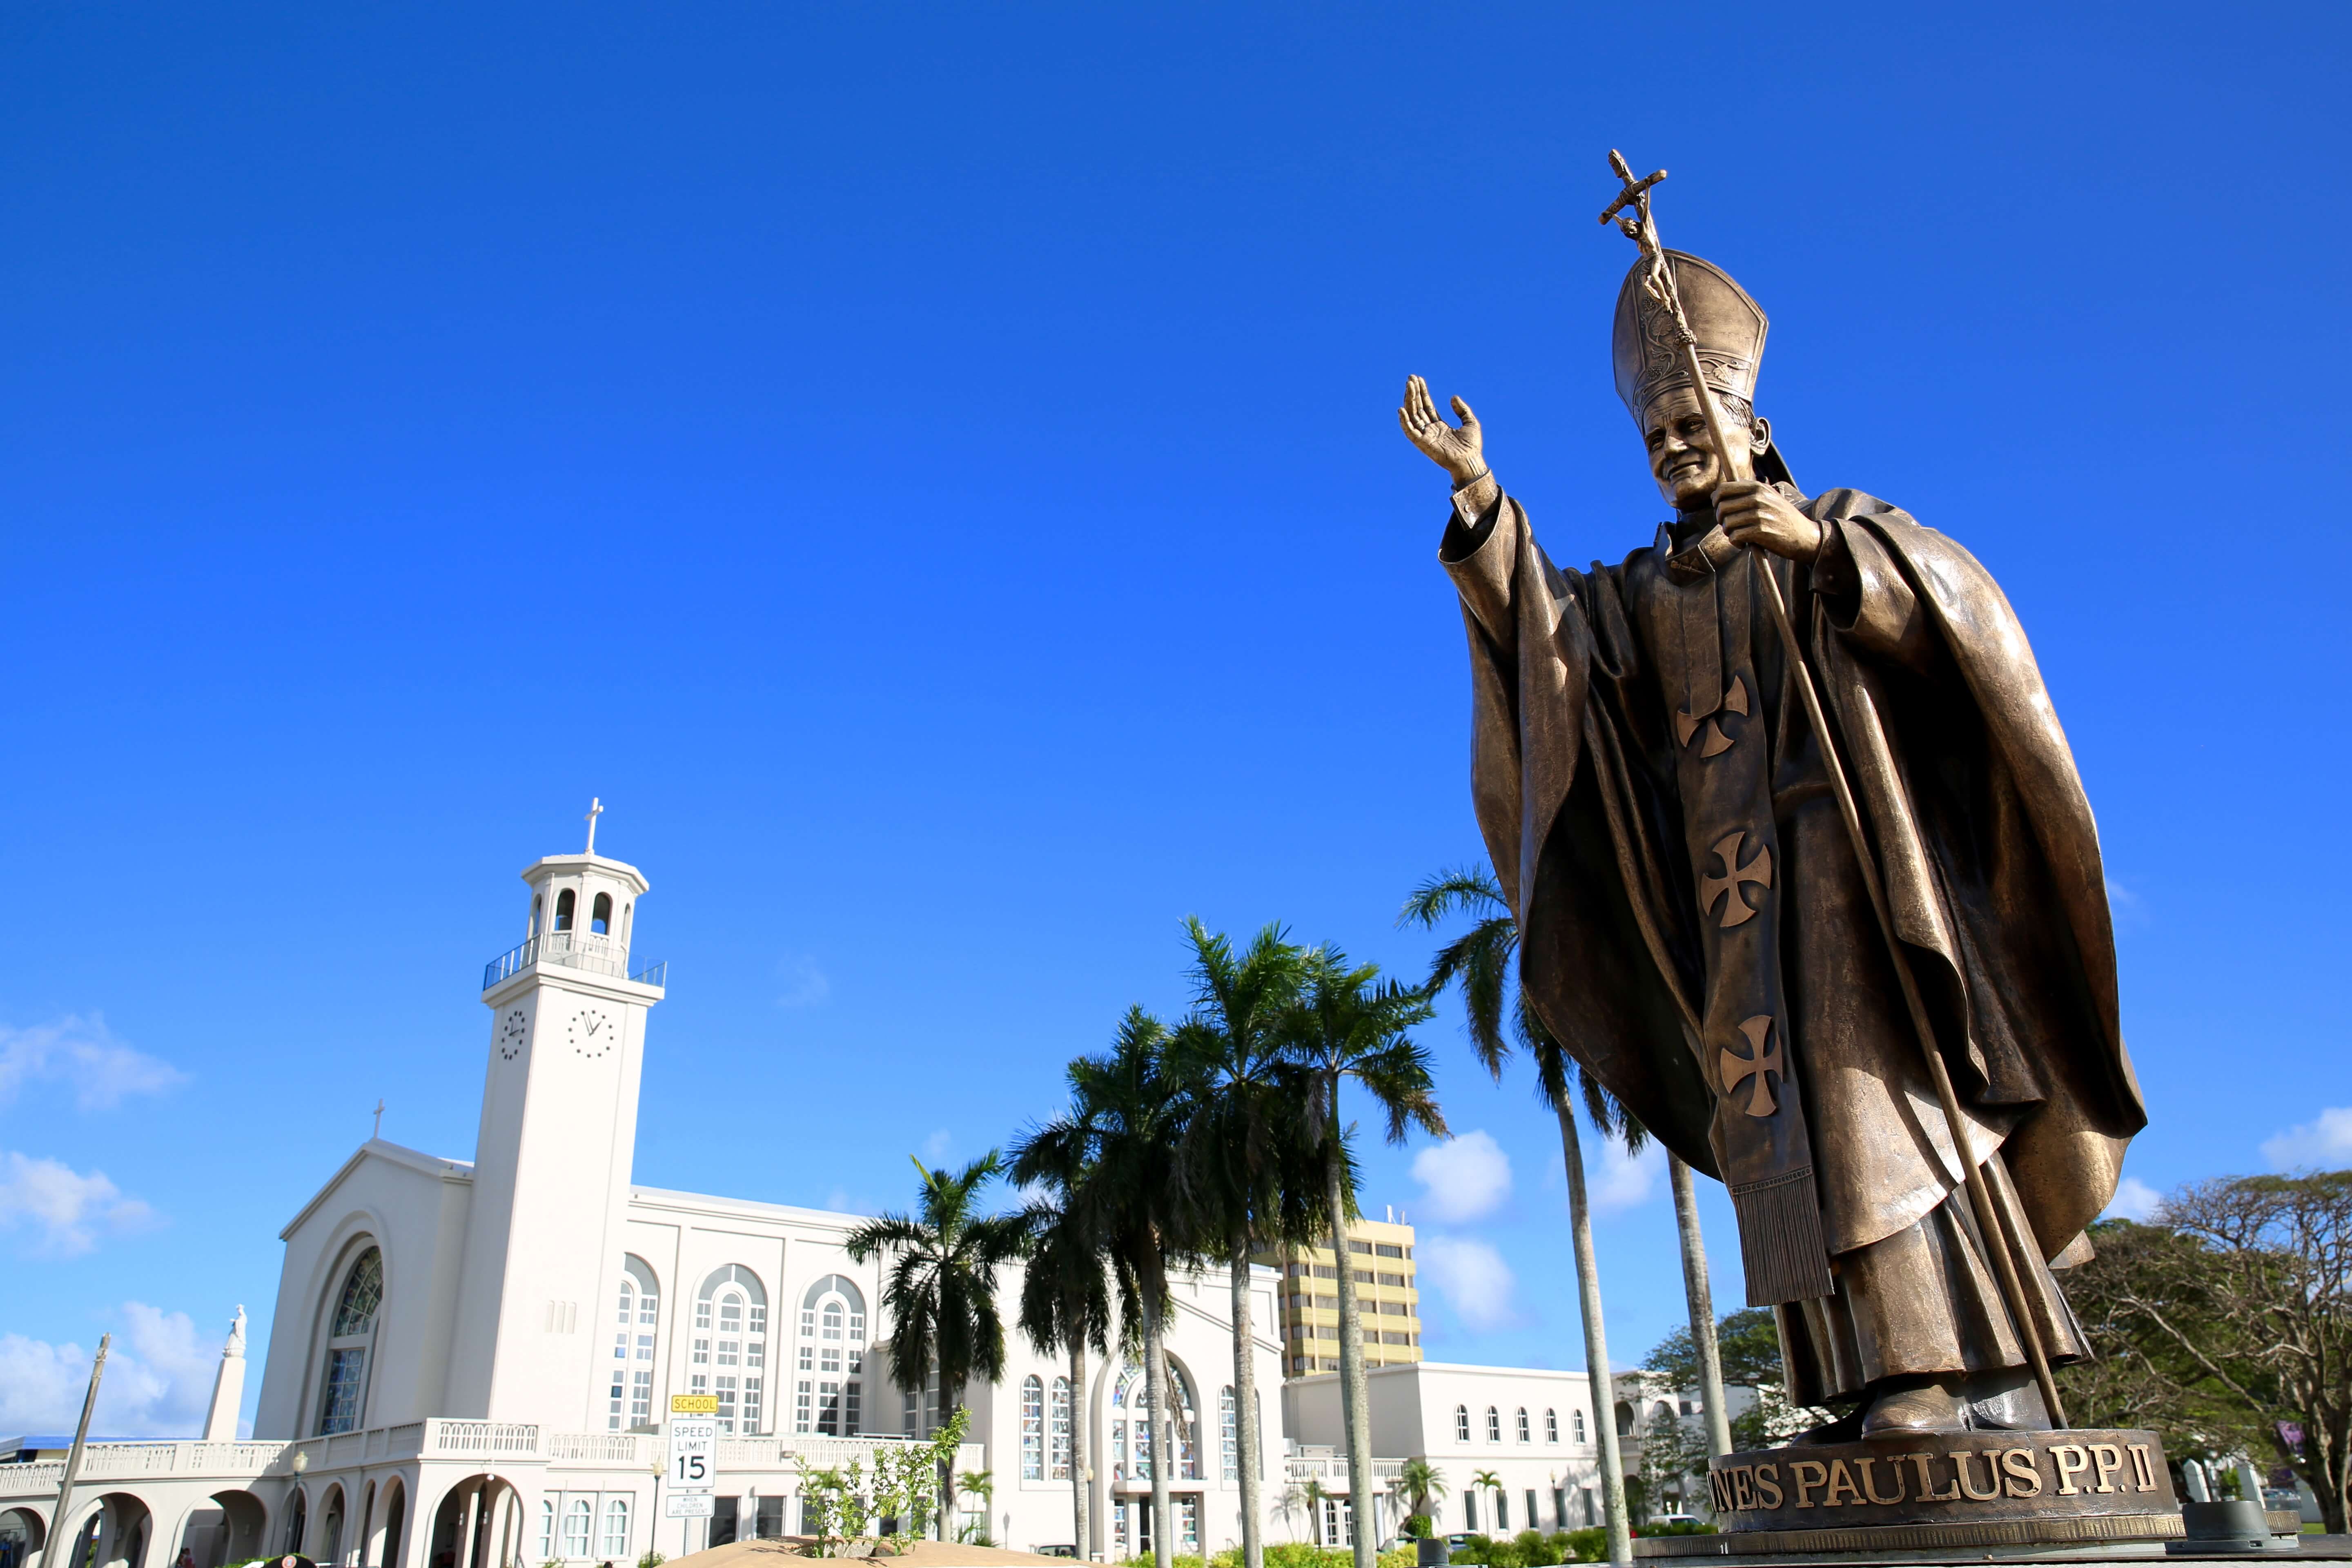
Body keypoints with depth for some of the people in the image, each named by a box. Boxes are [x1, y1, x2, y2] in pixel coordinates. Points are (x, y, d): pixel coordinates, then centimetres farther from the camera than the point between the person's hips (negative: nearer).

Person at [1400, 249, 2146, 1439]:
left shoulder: (1845, 529, 14)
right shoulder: (1641, 590, 22)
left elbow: (1956, 597, -6)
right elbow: (1541, 623, 1)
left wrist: (1822, 548, -23)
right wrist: (1479, 496, -13)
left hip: (1845, 847, -4)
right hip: (1731, 893, 4)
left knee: (1878, 1074, -19)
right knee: (1780, 1110, -3)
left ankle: (1973, 1366, -19)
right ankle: (1893, 1379, 0)